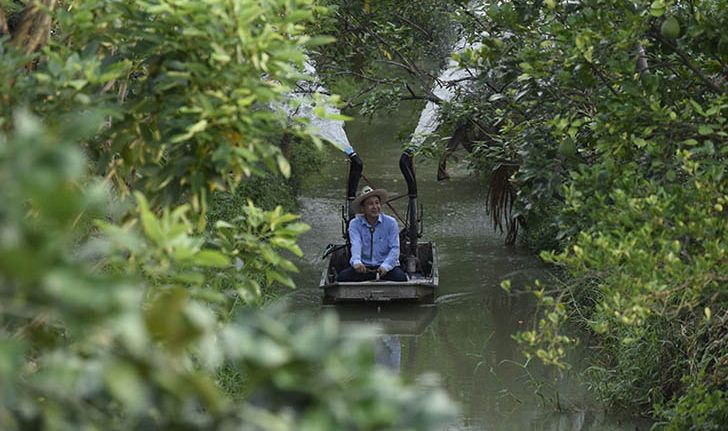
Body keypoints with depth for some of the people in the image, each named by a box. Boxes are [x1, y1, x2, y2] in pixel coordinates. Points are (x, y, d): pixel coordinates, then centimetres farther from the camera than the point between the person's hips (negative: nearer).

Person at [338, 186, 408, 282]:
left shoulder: (390, 223, 0)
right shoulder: (355, 224, 1)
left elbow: (394, 248, -6)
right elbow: (356, 244, -16)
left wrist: (385, 266, -25)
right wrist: (356, 262, -38)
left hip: (386, 265, -1)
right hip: (364, 267, 1)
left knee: (400, 277, -31)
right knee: (343, 276, -25)